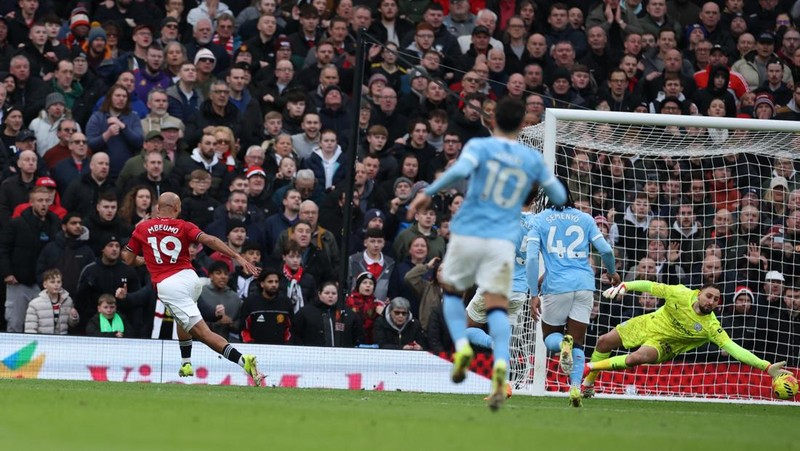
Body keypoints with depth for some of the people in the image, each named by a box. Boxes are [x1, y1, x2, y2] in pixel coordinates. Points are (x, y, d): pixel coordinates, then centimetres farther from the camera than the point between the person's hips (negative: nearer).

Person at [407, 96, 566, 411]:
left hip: (467, 234, -1)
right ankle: (500, 364, -29)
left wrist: (429, 192, -13)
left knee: (451, 291, 21)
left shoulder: (480, 146, 0)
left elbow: (460, 171, -21)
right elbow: (559, 197, 19)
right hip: (502, 241, 1)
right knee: (497, 306, -4)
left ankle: (461, 346, -1)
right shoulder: (532, 159, 10)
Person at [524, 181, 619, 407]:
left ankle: (564, 343, -20)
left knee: (550, 337, 16)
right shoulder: (585, 219, 9)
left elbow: (531, 257, -6)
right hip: (584, 285, 2)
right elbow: (605, 249, 5)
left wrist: (534, 294, -5)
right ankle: (575, 387, -14)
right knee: (578, 343, 8)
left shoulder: (539, 220, 4)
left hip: (556, 286, -2)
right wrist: (612, 272, 25)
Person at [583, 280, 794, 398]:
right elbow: (650, 286, -11)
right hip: (647, 324, 3)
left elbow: (733, 348, -35)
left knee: (635, 359, -31)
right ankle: (587, 384, 33)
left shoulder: (711, 326, -28)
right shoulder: (681, 293, -23)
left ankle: (589, 367, -10)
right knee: (604, 342, 7)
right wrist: (625, 285, -22)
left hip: (662, 343, -3)